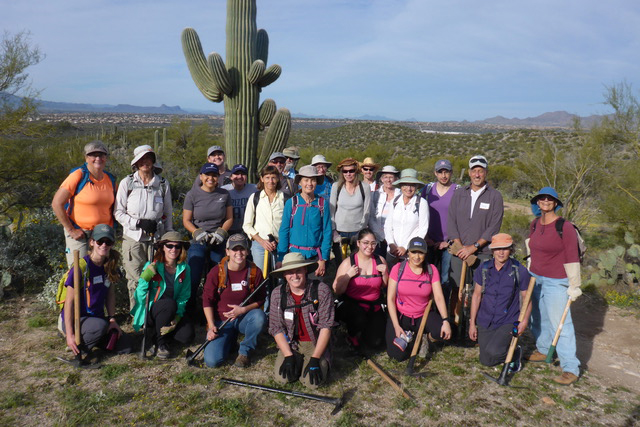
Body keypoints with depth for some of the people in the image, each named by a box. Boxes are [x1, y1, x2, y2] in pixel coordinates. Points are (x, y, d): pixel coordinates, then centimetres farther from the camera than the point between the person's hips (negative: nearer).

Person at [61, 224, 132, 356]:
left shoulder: (111, 266, 1)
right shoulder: (82, 267, -18)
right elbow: (69, 301, -17)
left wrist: (112, 319, -1)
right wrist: (69, 334, -20)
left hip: (97, 317, 6)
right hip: (75, 319, -6)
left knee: (125, 346, -7)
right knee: (100, 325, -37)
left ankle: (90, 337, 15)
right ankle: (78, 347, -8)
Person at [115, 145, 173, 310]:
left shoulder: (163, 184, 9)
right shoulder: (126, 183, 4)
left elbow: (168, 213, 15)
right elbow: (118, 212, 3)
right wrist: (139, 223, -11)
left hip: (156, 238, 1)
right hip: (133, 238, -1)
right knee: (135, 280, 0)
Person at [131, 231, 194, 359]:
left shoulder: (184, 269, -1)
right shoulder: (151, 266, -11)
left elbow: (184, 297, -5)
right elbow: (140, 297, -17)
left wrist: (177, 317, -20)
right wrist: (145, 277, -32)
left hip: (172, 314, 3)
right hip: (149, 312, -3)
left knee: (187, 335, -21)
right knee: (170, 303, -35)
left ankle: (156, 331, 9)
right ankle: (161, 341, -12)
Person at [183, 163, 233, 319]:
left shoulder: (224, 194, 6)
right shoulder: (192, 194, 0)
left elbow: (229, 218, 9)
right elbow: (186, 220, 1)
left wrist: (221, 232, -8)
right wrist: (198, 233, -15)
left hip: (219, 243, 2)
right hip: (198, 242, -2)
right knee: (192, 279, -9)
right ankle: (189, 313, 6)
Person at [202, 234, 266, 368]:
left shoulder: (254, 271, -7)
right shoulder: (217, 271, -8)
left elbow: (261, 300, -1)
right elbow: (207, 300, -4)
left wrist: (243, 310, -18)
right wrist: (211, 326, -13)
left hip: (244, 318, 1)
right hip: (221, 320, 0)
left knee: (259, 316, -35)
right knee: (212, 361, -19)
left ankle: (245, 351, -8)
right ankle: (230, 340, 16)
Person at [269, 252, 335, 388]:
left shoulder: (322, 290, -16)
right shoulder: (277, 294, -7)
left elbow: (325, 327, -16)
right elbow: (276, 328, -4)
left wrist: (314, 359, -19)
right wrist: (288, 356, -14)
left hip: (316, 343, -2)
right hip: (290, 343, 3)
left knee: (312, 381, -20)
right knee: (282, 377, -17)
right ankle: (299, 360, 15)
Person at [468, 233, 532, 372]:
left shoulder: (520, 271, -10)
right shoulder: (484, 269, -2)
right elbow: (476, 295, 5)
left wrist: (524, 321, -19)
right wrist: (472, 323, 4)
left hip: (508, 321, -4)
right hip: (485, 321, 4)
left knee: (493, 352, -24)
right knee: (486, 361, 5)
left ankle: (515, 352, 10)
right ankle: (505, 347, 36)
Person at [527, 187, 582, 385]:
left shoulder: (565, 227, -13)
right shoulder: (534, 225, 7)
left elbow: (572, 258, -12)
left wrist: (574, 286, -11)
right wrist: (529, 275, 20)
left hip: (556, 282, -6)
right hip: (535, 278, 6)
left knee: (559, 323, -7)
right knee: (538, 317, 15)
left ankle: (571, 368, 0)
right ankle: (543, 350, 35)